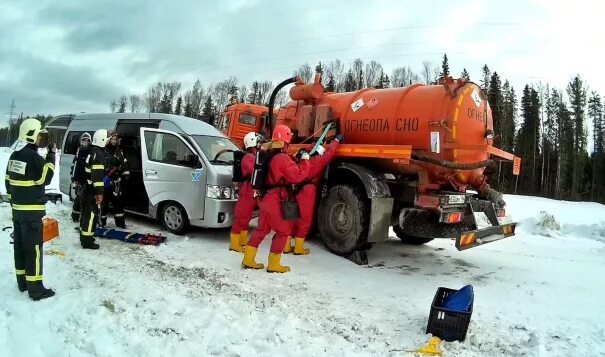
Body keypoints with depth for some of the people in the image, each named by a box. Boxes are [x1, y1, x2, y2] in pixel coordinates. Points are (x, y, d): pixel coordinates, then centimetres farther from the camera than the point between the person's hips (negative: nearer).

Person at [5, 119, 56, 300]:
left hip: (17, 209, 9)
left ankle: (22, 282, 26)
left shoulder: (15, 156, 10)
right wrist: (51, 156, -11)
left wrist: (14, 200, 23)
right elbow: (45, 179, -13)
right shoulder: (33, 157, -18)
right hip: (32, 211, -9)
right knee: (33, 248, -5)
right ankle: (35, 289, 0)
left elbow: (8, 182, 15)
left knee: (20, 246, 15)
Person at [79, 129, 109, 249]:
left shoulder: (92, 151, 15)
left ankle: (84, 236, 31)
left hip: (87, 188, 10)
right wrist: (99, 192, -24)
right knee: (92, 214, -6)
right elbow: (97, 175, -23)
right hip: (92, 191, -10)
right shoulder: (98, 154, -17)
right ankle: (87, 241, -3)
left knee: (86, 213, 18)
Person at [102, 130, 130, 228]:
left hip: (116, 180, 6)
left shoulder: (118, 151, 13)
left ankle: (120, 222, 16)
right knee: (104, 201, 0)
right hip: (105, 181, -6)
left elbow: (124, 163, 21)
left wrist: (126, 173, 11)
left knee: (118, 201, 8)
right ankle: (102, 222, 11)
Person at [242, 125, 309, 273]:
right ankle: (273, 265, 10)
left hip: (266, 198, 9)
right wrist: (304, 160, -11)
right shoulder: (283, 158, -19)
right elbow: (297, 176, -23)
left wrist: (296, 159, 15)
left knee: (262, 229, 18)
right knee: (283, 231, 4)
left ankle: (248, 259, 22)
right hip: (276, 201, -9)